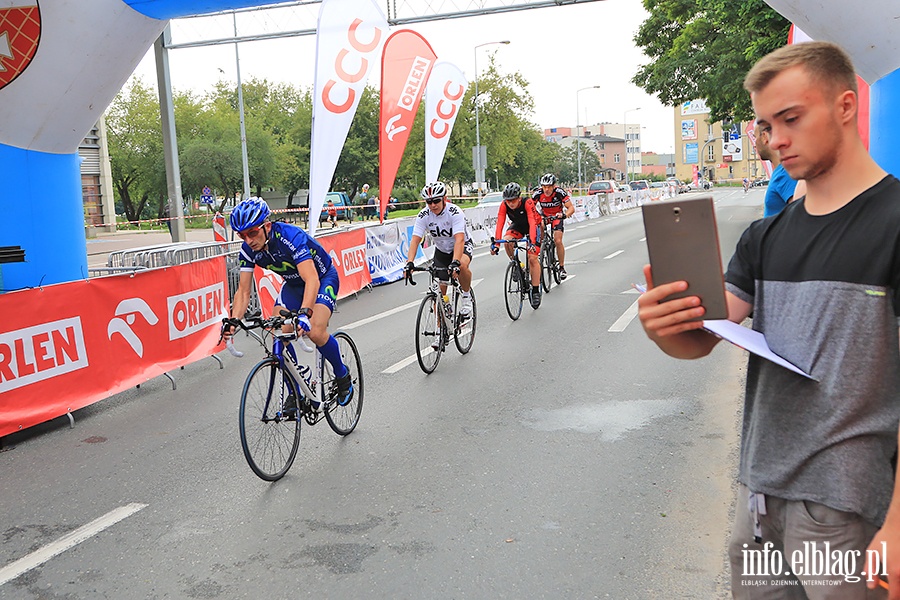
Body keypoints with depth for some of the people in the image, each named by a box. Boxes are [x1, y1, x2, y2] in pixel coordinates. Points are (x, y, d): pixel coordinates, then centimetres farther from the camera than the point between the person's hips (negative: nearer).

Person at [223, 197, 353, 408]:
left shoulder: (291, 236, -36)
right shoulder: (248, 250, -17)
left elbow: (312, 280, -45)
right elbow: (243, 291, -13)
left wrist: (304, 312, -60)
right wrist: (233, 321, -31)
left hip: (323, 278, -6)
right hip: (293, 283, 6)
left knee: (315, 332, -26)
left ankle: (342, 375, 2)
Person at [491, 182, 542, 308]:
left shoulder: (527, 203, -35)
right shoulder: (504, 205, -25)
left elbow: (532, 223, -43)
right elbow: (500, 223, -31)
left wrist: (532, 242, -56)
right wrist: (496, 242, -44)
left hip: (533, 226, -3)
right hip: (517, 225, 3)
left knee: (532, 258, -15)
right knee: (506, 240, -29)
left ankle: (536, 291, -7)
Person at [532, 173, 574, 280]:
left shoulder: (560, 192, -28)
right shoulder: (537, 193, -24)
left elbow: (571, 208, -28)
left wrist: (564, 215, -48)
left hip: (557, 216, -3)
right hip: (543, 215, 3)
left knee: (558, 241, -16)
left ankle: (562, 267, -2)